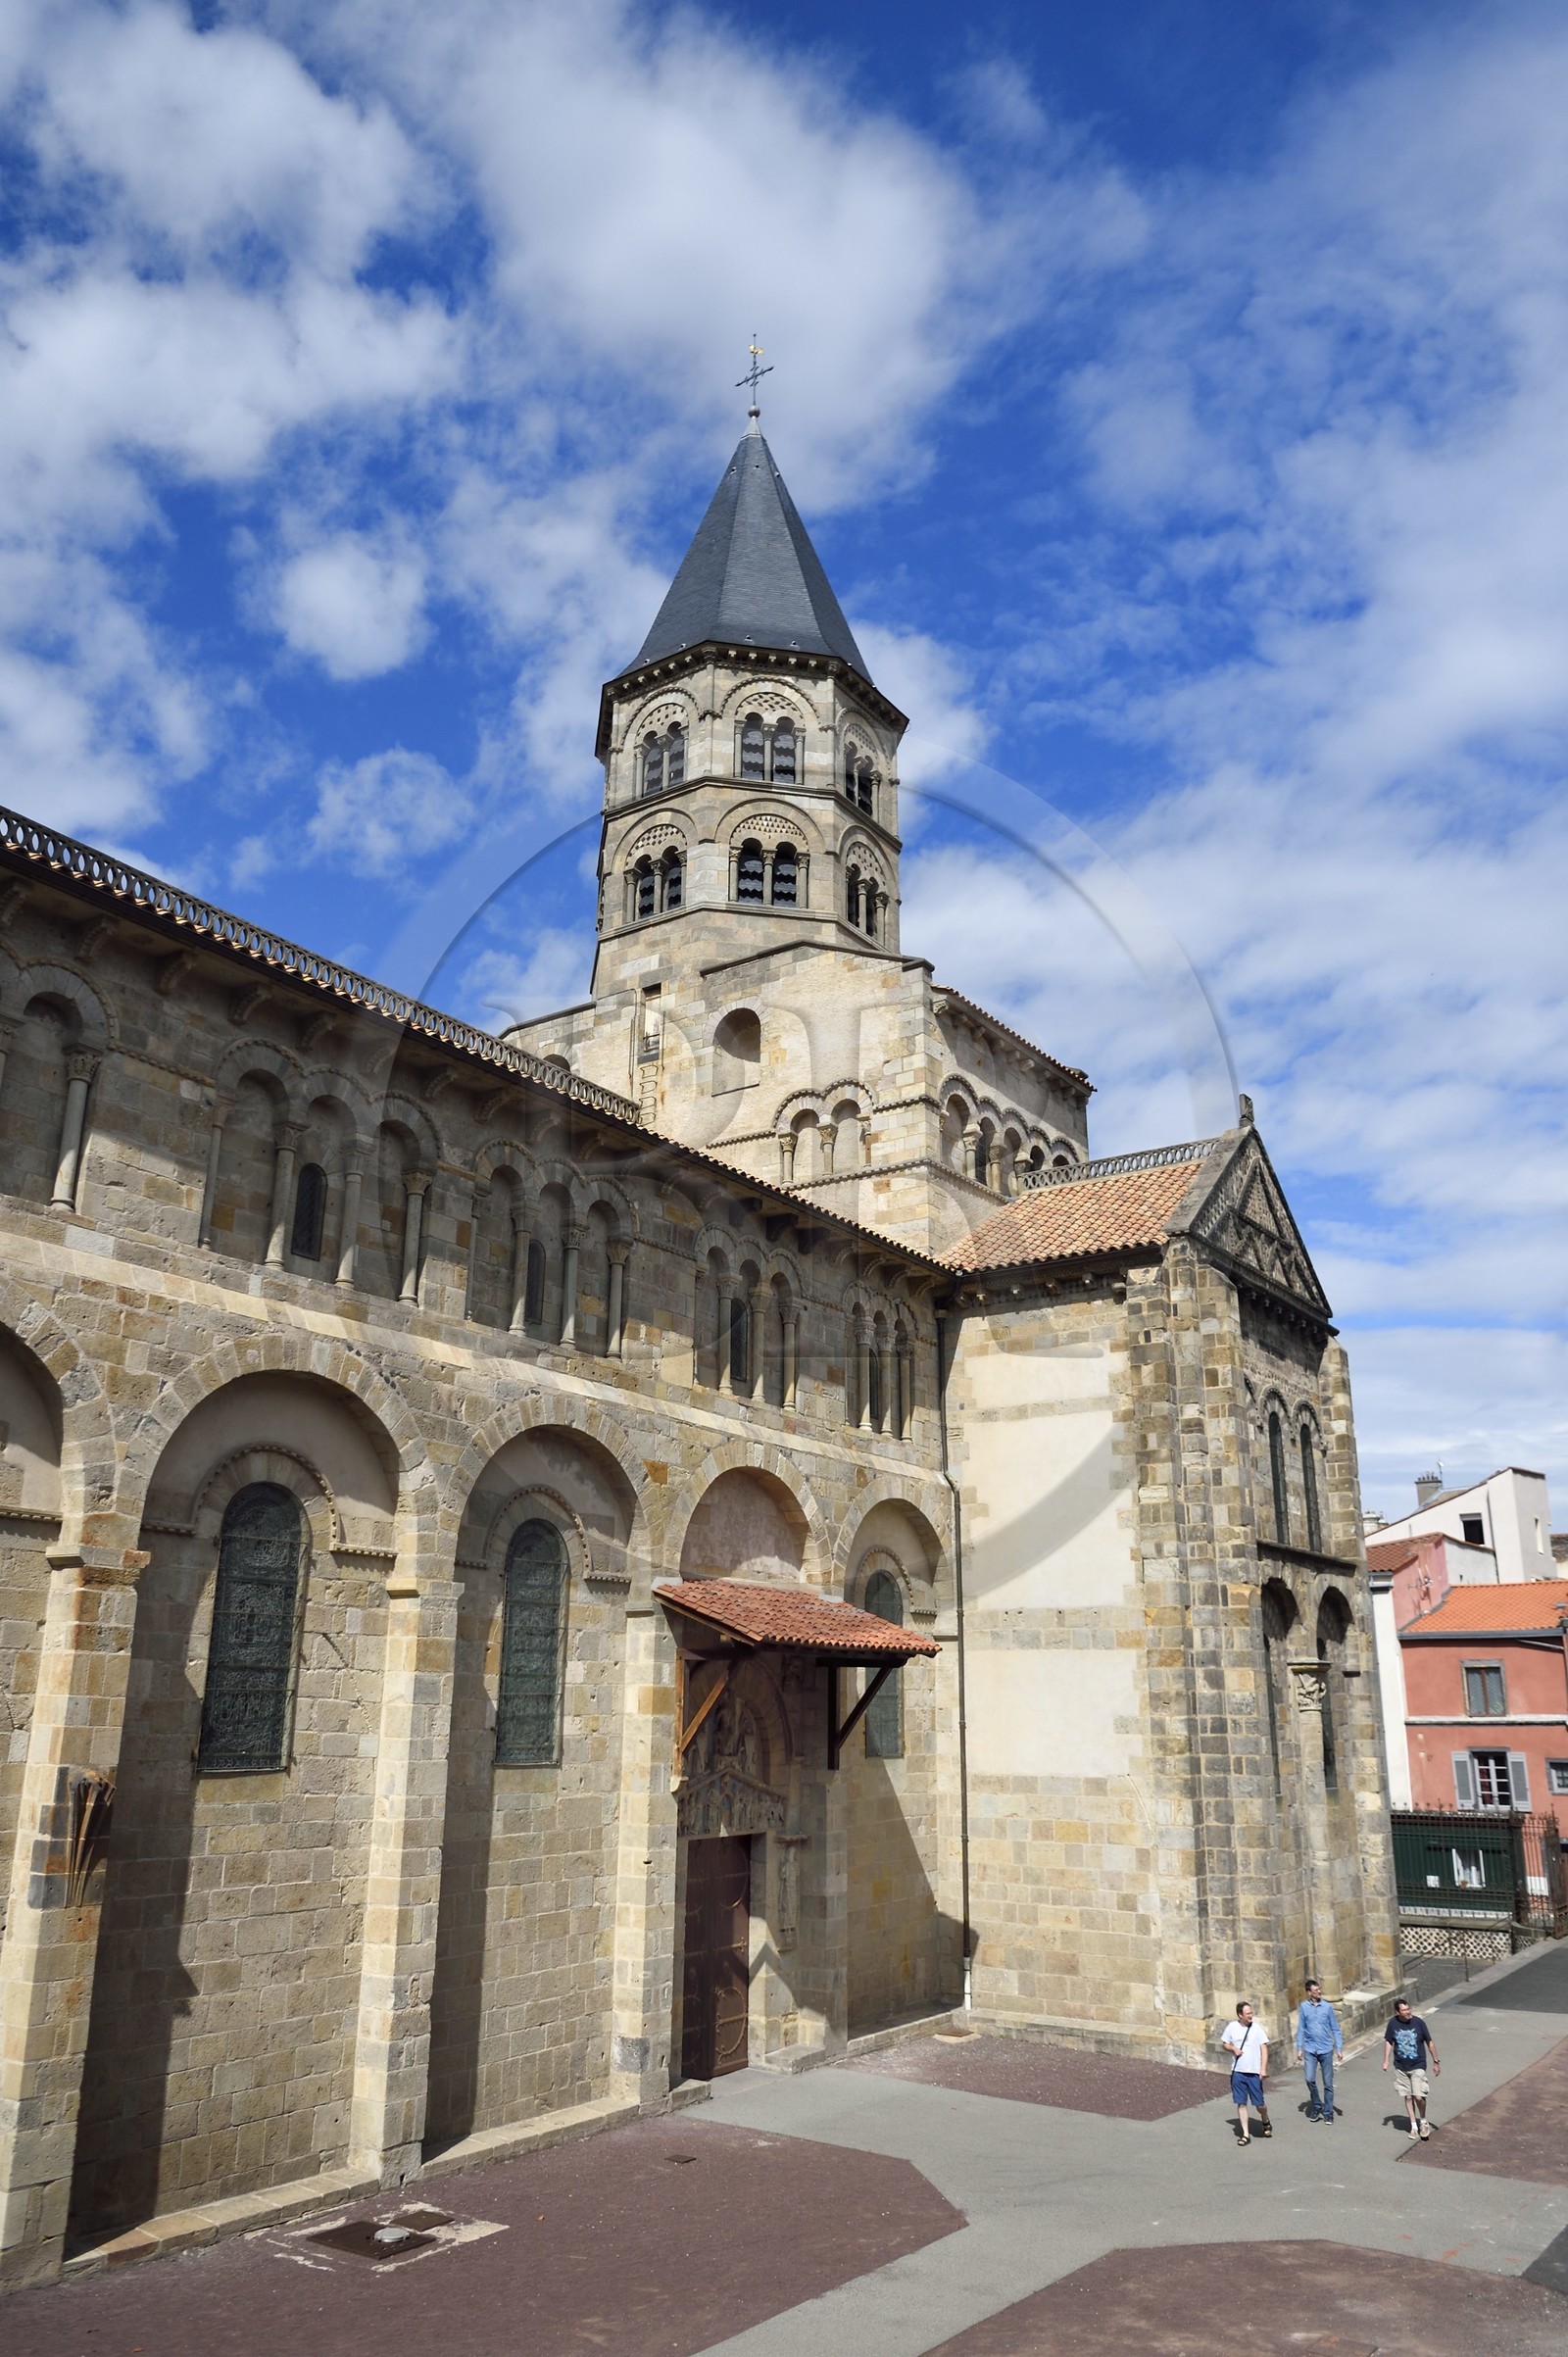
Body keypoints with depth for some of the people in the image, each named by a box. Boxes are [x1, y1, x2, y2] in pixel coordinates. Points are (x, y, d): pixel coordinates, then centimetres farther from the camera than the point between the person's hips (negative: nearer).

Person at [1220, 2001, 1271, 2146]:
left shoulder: (1257, 2027, -6)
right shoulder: (1232, 2027, -3)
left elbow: (1264, 2048, -4)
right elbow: (1224, 2044, 9)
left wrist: (1264, 2069, -10)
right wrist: (1233, 2048, -12)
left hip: (1254, 2072, -1)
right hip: (1238, 2072, 1)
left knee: (1259, 2104, 3)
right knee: (1241, 2103, 3)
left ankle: (1265, 2121, 36)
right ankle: (1245, 2134, 14)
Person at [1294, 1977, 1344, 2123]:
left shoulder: (1327, 2007, -2)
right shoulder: (1304, 2007, -1)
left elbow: (1335, 2029, 3)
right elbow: (1301, 2029, 4)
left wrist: (1339, 2049, -2)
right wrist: (1299, 2048, 2)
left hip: (1326, 2049, 0)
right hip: (1310, 2049, 0)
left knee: (1328, 2083, 5)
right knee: (1310, 2079, -12)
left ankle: (1328, 2113, 19)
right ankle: (1317, 2106, 11)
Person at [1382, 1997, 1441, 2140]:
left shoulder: (1418, 2022, -14)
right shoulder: (1393, 2024, -9)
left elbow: (1429, 2043, -2)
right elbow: (1388, 2042, 5)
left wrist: (1436, 2062, 2)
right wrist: (1386, 2061, 0)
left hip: (1418, 2066, -2)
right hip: (1401, 2068, 2)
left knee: (1419, 2096, -11)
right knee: (1408, 2097, 9)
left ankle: (1424, 2121, 16)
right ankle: (1414, 2126, 26)